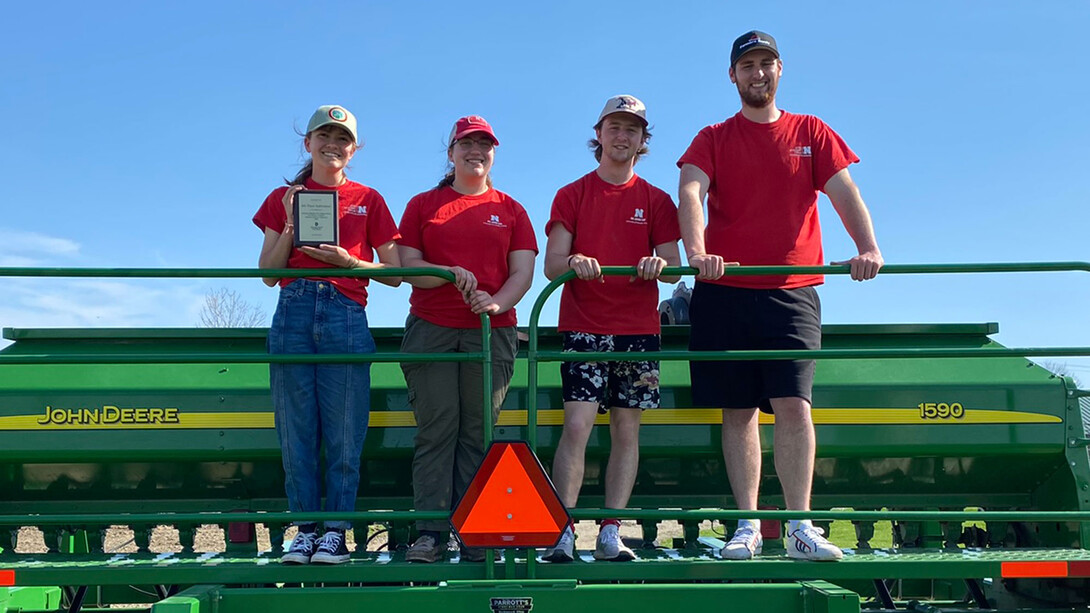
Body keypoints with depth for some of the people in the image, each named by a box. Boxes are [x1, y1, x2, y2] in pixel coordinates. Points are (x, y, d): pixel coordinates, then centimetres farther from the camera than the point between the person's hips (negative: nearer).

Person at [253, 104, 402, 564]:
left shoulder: (367, 200, 11)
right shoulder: (284, 199, 14)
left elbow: (394, 274, 7)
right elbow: (268, 273, 10)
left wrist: (347, 260, -8)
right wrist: (291, 226, -3)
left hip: (345, 317, -1)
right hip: (294, 314, 2)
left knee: (343, 432, -2)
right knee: (296, 430, 2)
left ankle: (335, 531, 7)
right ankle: (305, 529, 11)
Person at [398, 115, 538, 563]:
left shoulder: (510, 210, 15)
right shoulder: (423, 205, 14)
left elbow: (523, 271, 5)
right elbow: (406, 265, 5)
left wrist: (496, 302, -14)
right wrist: (450, 274, -13)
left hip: (491, 332, 1)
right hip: (430, 330, 0)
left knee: (477, 433, 0)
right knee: (436, 430, -5)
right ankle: (429, 532, -2)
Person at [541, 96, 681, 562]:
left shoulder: (656, 201, 12)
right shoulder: (572, 195, 8)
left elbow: (673, 268, 6)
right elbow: (551, 266, 1)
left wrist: (658, 264, -17)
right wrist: (573, 262, -21)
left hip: (638, 327, 2)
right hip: (583, 326, -2)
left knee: (626, 430, 2)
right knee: (577, 424, -11)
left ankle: (610, 535, 8)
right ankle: (562, 533, -7)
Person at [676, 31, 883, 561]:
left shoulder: (812, 133, 13)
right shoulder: (713, 139, 10)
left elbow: (843, 191, 0)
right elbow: (690, 192, -7)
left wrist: (867, 246, -20)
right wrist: (696, 252, -28)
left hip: (792, 291, 0)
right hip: (723, 292, 0)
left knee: (793, 405, -10)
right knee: (738, 411, 2)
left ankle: (800, 527, -4)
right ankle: (748, 526, 9)